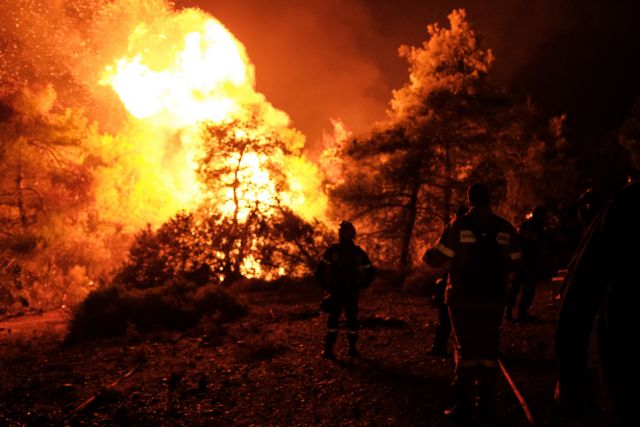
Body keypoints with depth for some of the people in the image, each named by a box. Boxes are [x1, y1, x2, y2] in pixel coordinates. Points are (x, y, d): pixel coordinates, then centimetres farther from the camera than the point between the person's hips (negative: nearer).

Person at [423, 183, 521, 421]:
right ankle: (486, 403, 16)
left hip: (463, 300, -2)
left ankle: (463, 406, 4)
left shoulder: (459, 226, -10)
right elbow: (514, 263, 4)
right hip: (494, 300, 2)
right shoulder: (505, 228, -1)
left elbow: (436, 259, -11)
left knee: (466, 350, 5)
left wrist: (427, 254, 12)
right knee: (489, 349, 13)